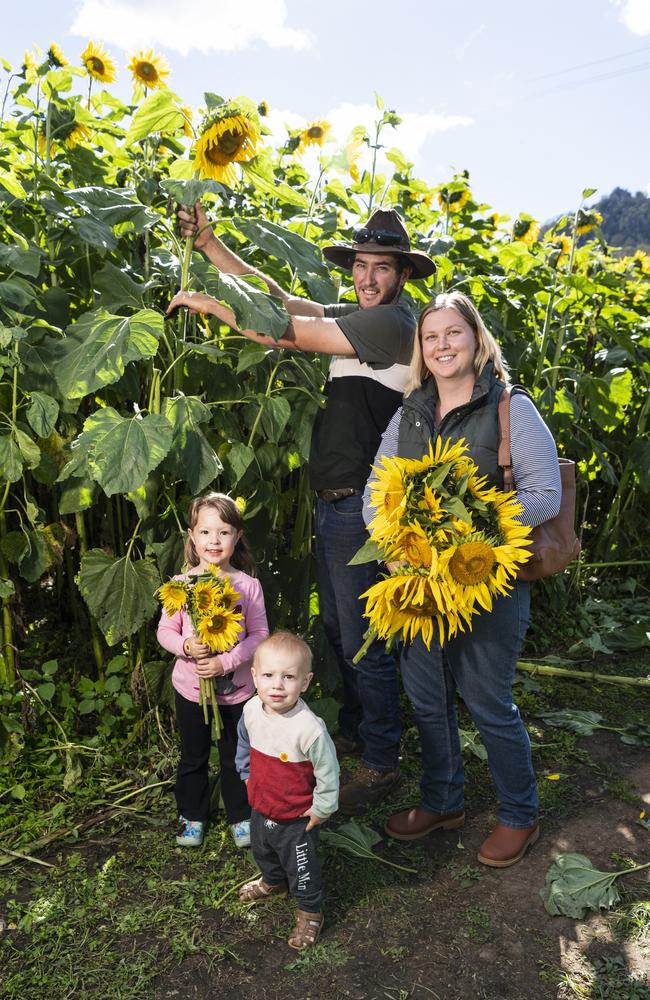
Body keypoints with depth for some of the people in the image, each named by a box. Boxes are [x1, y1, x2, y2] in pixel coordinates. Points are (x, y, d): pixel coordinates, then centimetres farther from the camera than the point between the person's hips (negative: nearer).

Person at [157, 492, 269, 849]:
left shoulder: (248, 585, -12)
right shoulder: (181, 584, -9)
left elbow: (260, 634, -11)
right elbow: (165, 631, -3)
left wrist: (227, 661, -22)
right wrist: (185, 646, -22)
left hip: (237, 689, -1)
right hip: (190, 688, 1)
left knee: (236, 757, 16)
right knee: (193, 756, 20)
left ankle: (241, 816, 39)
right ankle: (192, 815, 42)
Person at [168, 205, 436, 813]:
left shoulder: (392, 322, -16)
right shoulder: (356, 317, 13)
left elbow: (285, 333, -17)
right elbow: (281, 299, 13)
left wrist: (206, 303, -6)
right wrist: (209, 245, 10)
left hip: (358, 506, -10)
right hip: (334, 501, 10)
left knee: (363, 639, 0)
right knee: (337, 627, 20)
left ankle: (381, 764, 17)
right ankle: (352, 732, 39)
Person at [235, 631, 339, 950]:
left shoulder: (309, 728, -36)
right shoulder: (251, 711, -17)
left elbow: (328, 771, -23)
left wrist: (321, 809, -13)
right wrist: (248, 777, 11)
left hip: (297, 819, -6)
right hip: (261, 808, 6)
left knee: (302, 869, 16)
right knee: (263, 852, 33)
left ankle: (310, 913, 44)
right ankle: (273, 882, 64)